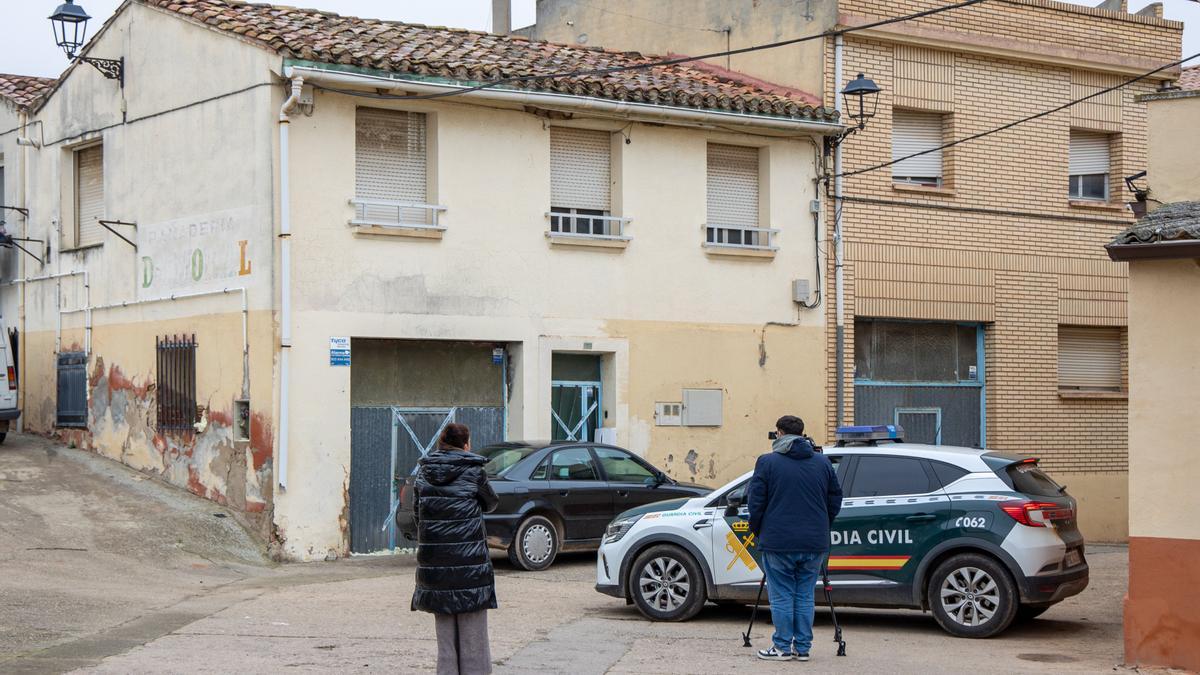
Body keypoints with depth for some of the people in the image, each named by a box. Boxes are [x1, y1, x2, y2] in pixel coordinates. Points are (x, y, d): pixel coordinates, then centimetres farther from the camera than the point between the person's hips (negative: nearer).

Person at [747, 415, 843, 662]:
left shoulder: (767, 462, -5)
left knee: (781, 596, 3)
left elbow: (755, 502, -5)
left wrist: (757, 531, 10)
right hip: (814, 543, 4)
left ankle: (783, 647, 5)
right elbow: (835, 500, 12)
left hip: (778, 541, -4)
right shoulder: (822, 463, 8)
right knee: (805, 596, 10)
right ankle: (802, 648, 11)